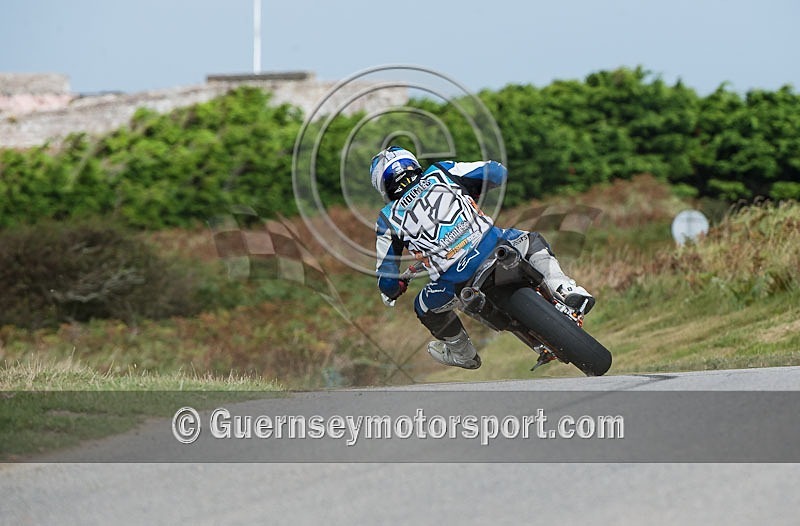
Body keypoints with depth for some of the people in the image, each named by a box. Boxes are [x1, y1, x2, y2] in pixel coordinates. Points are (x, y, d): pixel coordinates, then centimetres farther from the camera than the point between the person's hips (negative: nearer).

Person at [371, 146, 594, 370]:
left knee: (425, 307, 31)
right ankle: (566, 288, 8)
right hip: (492, 246, 1)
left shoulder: (389, 219, 12)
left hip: (456, 280, -1)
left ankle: (463, 354, 50)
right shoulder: (439, 173, 13)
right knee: (533, 242, 31)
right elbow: (498, 172, 15)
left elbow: (387, 280, 13)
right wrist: (472, 190, 35)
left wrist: (392, 292, 37)